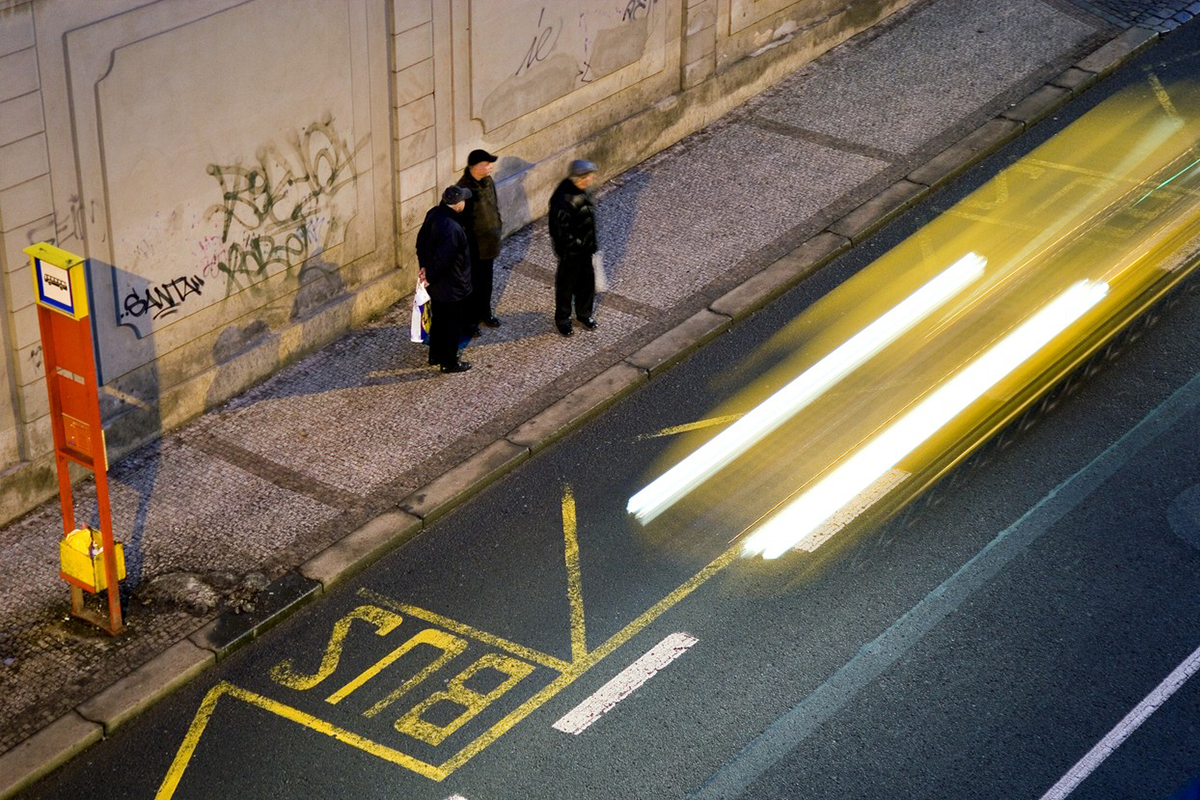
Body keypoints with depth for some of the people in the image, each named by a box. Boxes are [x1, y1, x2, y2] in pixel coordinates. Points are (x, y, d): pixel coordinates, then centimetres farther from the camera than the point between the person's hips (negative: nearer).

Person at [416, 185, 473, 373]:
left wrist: (424, 267, 8)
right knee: (453, 325, 12)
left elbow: (421, 241, 5)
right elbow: (442, 259, -29)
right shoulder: (452, 229, -35)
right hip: (451, 287, -9)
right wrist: (430, 278, -13)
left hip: (436, 285, 9)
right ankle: (449, 363, 27)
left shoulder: (433, 214, -7)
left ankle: (435, 356, 41)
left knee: (438, 319, 25)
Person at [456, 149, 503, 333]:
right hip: (473, 244, -7)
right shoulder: (464, 188, -25)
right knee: (471, 284, 7)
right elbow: (459, 219, -21)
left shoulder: (488, 181, -1)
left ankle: (484, 313, 39)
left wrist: (497, 231, 16)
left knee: (486, 281, 22)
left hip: (489, 242, 7)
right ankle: (470, 321, 20)